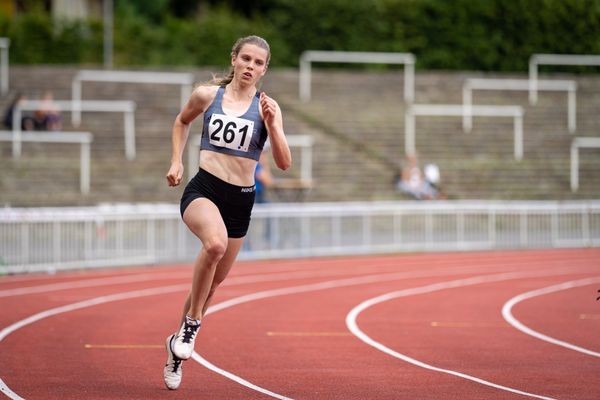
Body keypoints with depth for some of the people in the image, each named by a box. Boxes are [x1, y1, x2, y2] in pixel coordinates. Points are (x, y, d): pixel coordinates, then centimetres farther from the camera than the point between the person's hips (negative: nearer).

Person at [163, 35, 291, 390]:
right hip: (203, 190, -3)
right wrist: (177, 161, 12)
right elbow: (182, 122, 23)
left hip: (241, 200, 3)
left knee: (215, 281, 13)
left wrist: (272, 124, -18)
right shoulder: (207, 95, 1)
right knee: (215, 242, -36)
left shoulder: (268, 107, 1)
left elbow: (284, 163, -5)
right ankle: (192, 324, -19)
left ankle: (179, 343, 37)